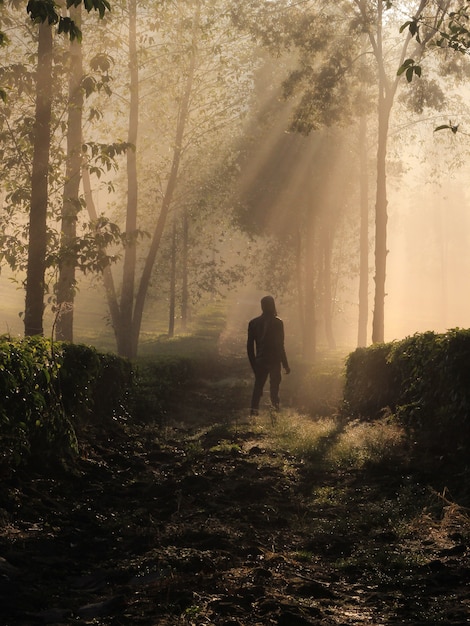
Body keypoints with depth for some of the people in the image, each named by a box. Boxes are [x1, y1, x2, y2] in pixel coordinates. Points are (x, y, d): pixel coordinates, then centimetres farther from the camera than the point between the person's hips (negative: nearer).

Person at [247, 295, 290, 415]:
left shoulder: (253, 323, 4)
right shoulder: (277, 322, -9)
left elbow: (250, 346, 5)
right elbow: (280, 346, -11)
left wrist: (253, 364, 14)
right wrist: (285, 365, -5)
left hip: (260, 361, 4)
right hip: (274, 361, -4)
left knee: (258, 386, 9)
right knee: (274, 387, 5)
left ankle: (254, 411, -1)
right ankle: (275, 408, 2)